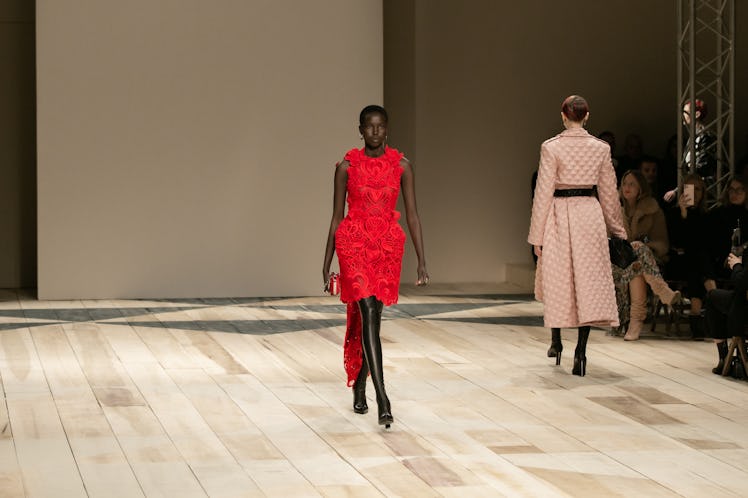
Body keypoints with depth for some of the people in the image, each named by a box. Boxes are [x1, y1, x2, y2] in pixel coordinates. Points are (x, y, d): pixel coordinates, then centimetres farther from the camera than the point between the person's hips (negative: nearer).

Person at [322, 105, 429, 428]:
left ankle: (359, 385, 32)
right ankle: (382, 398, -21)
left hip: (389, 245, 2)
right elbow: (337, 216, 5)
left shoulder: (401, 166, 3)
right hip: (354, 243, -2)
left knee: (370, 317, 11)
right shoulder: (347, 167, 0)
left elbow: (412, 214, 3)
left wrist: (421, 262, -1)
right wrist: (327, 262, 6)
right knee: (368, 314, -15)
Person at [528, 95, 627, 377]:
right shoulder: (601, 148, 1)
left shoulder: (551, 148, -8)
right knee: (589, 283, 2)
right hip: (590, 216, 2)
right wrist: (616, 227, 21)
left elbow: (544, 192, -7)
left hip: (559, 215, -2)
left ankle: (556, 342, 27)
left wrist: (537, 235, -2)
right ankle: (581, 351, -6)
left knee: (557, 282, 14)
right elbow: (608, 193, 8)